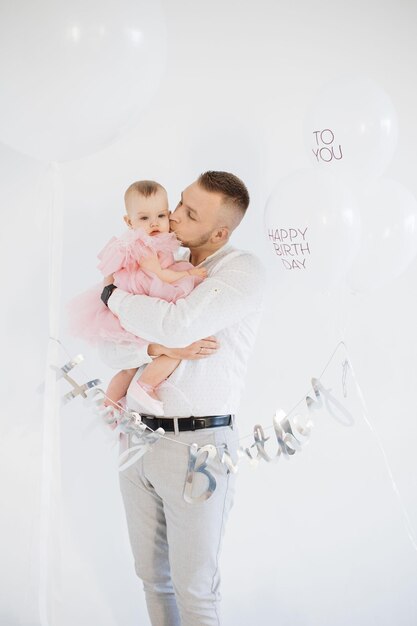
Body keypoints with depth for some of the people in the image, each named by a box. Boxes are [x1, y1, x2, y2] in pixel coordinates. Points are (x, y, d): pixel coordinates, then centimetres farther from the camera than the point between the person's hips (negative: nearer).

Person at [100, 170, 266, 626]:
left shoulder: (241, 270, -9)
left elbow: (177, 325, -25)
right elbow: (113, 350, 4)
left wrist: (114, 295, -8)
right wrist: (160, 348, -17)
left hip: (196, 445, -6)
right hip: (135, 438, 6)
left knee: (194, 589, 5)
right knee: (152, 576, 18)